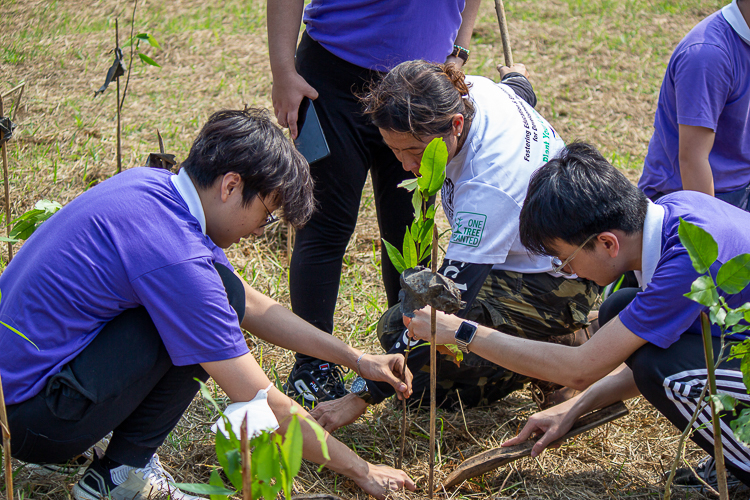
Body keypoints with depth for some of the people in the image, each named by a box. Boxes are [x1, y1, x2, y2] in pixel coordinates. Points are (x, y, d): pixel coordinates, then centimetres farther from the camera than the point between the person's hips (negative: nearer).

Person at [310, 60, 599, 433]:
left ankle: (565, 346, -6)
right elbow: (520, 93, 10)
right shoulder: (468, 91, -16)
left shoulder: (491, 183, -39)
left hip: (552, 289, -10)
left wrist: (362, 398, -37)